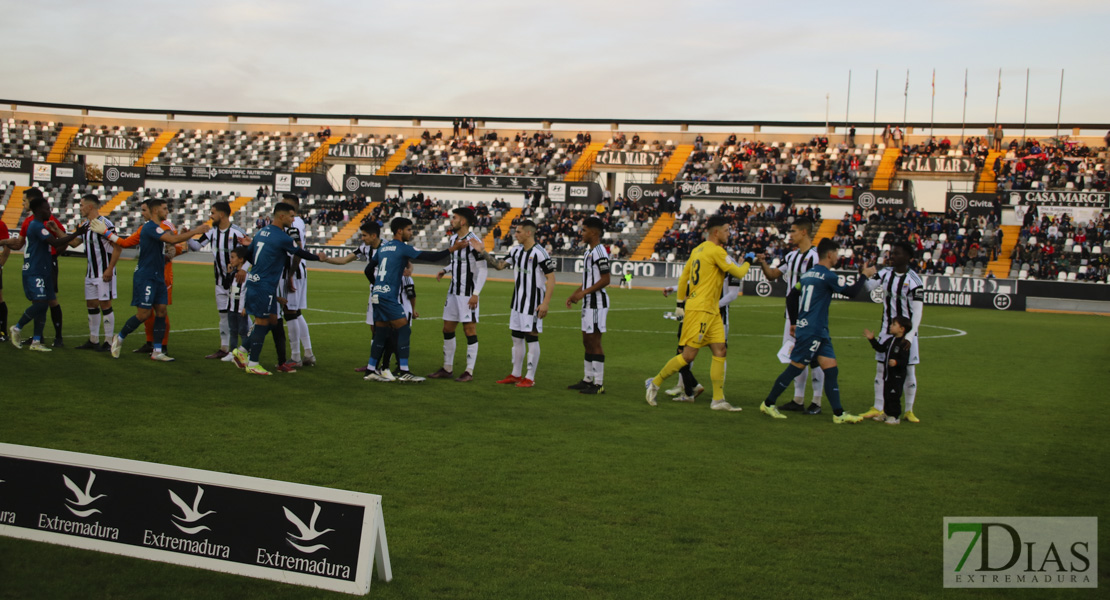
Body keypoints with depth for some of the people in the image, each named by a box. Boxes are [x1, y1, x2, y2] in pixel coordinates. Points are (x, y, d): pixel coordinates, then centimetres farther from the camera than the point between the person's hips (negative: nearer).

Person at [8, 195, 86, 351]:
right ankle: (16, 329, 3)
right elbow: (55, 243, -24)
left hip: (42, 272, 10)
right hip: (34, 273, -10)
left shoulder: (36, 225, 17)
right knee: (40, 303, -15)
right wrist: (76, 234, -24)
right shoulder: (37, 226, -15)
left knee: (43, 305, 6)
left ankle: (36, 342, 8)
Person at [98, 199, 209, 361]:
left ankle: (157, 351, 5)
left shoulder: (158, 227, 14)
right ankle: (119, 338, 16)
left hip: (158, 277, 9)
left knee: (161, 311, 2)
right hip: (145, 277, -9)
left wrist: (183, 234, 6)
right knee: (143, 314, -6)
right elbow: (172, 240, -27)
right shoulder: (150, 227, -16)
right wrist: (195, 231, -22)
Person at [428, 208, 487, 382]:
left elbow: (483, 268, -16)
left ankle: (469, 371, 1)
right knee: (448, 329, 10)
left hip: (468, 293, -9)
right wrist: (445, 270, 7)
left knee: (469, 329, -4)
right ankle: (447, 368, 20)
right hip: (454, 291, 9)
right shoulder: (452, 239, 11)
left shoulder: (473, 241, -16)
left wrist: (476, 293, -20)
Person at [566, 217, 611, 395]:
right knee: (587, 341, 14)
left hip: (597, 302, -10)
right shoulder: (589, 251, 16)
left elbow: (605, 280, -21)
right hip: (588, 302, 10)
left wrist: (584, 292, -20)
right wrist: (575, 295, 14)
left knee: (594, 342, -7)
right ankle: (588, 379, 23)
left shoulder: (600, 252, -16)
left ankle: (599, 384, -2)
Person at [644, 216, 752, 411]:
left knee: (720, 351, 5)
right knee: (688, 355, -5)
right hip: (700, 309, -10)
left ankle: (718, 400, 6)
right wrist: (747, 262, 11)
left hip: (711, 311, 10)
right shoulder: (716, 251, -13)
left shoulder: (698, 250, 14)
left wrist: (681, 302, 21)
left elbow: (683, 277, 17)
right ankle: (655, 382, 9)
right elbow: (738, 273, -9)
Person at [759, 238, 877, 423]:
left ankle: (838, 413, 4)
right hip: (813, 331, -9)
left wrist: (794, 322, 22)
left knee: (831, 368, 5)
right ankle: (768, 404, 7)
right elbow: (850, 292, -4)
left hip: (819, 332, 9)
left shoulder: (807, 274, 12)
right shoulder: (827, 275, -13)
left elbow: (791, 298, 17)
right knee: (795, 367, -2)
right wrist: (864, 276, 9)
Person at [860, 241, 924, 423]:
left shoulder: (914, 281, -15)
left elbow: (917, 313, -16)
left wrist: (909, 337, -21)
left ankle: (909, 410, 16)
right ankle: (877, 409, 14)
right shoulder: (886, 273, 1)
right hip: (887, 330, 5)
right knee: (881, 367, 5)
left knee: (909, 370, 2)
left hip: (906, 331, -4)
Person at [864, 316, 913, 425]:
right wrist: (872, 339, 16)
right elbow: (880, 348, 20)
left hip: (897, 376, -9)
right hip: (887, 374, 9)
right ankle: (888, 413, 29)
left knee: (894, 396, -4)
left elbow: (904, 360, -22)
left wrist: (896, 362, -39)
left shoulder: (904, 344, -18)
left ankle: (894, 416, 6)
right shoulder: (890, 340, 8)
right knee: (886, 395, 16)